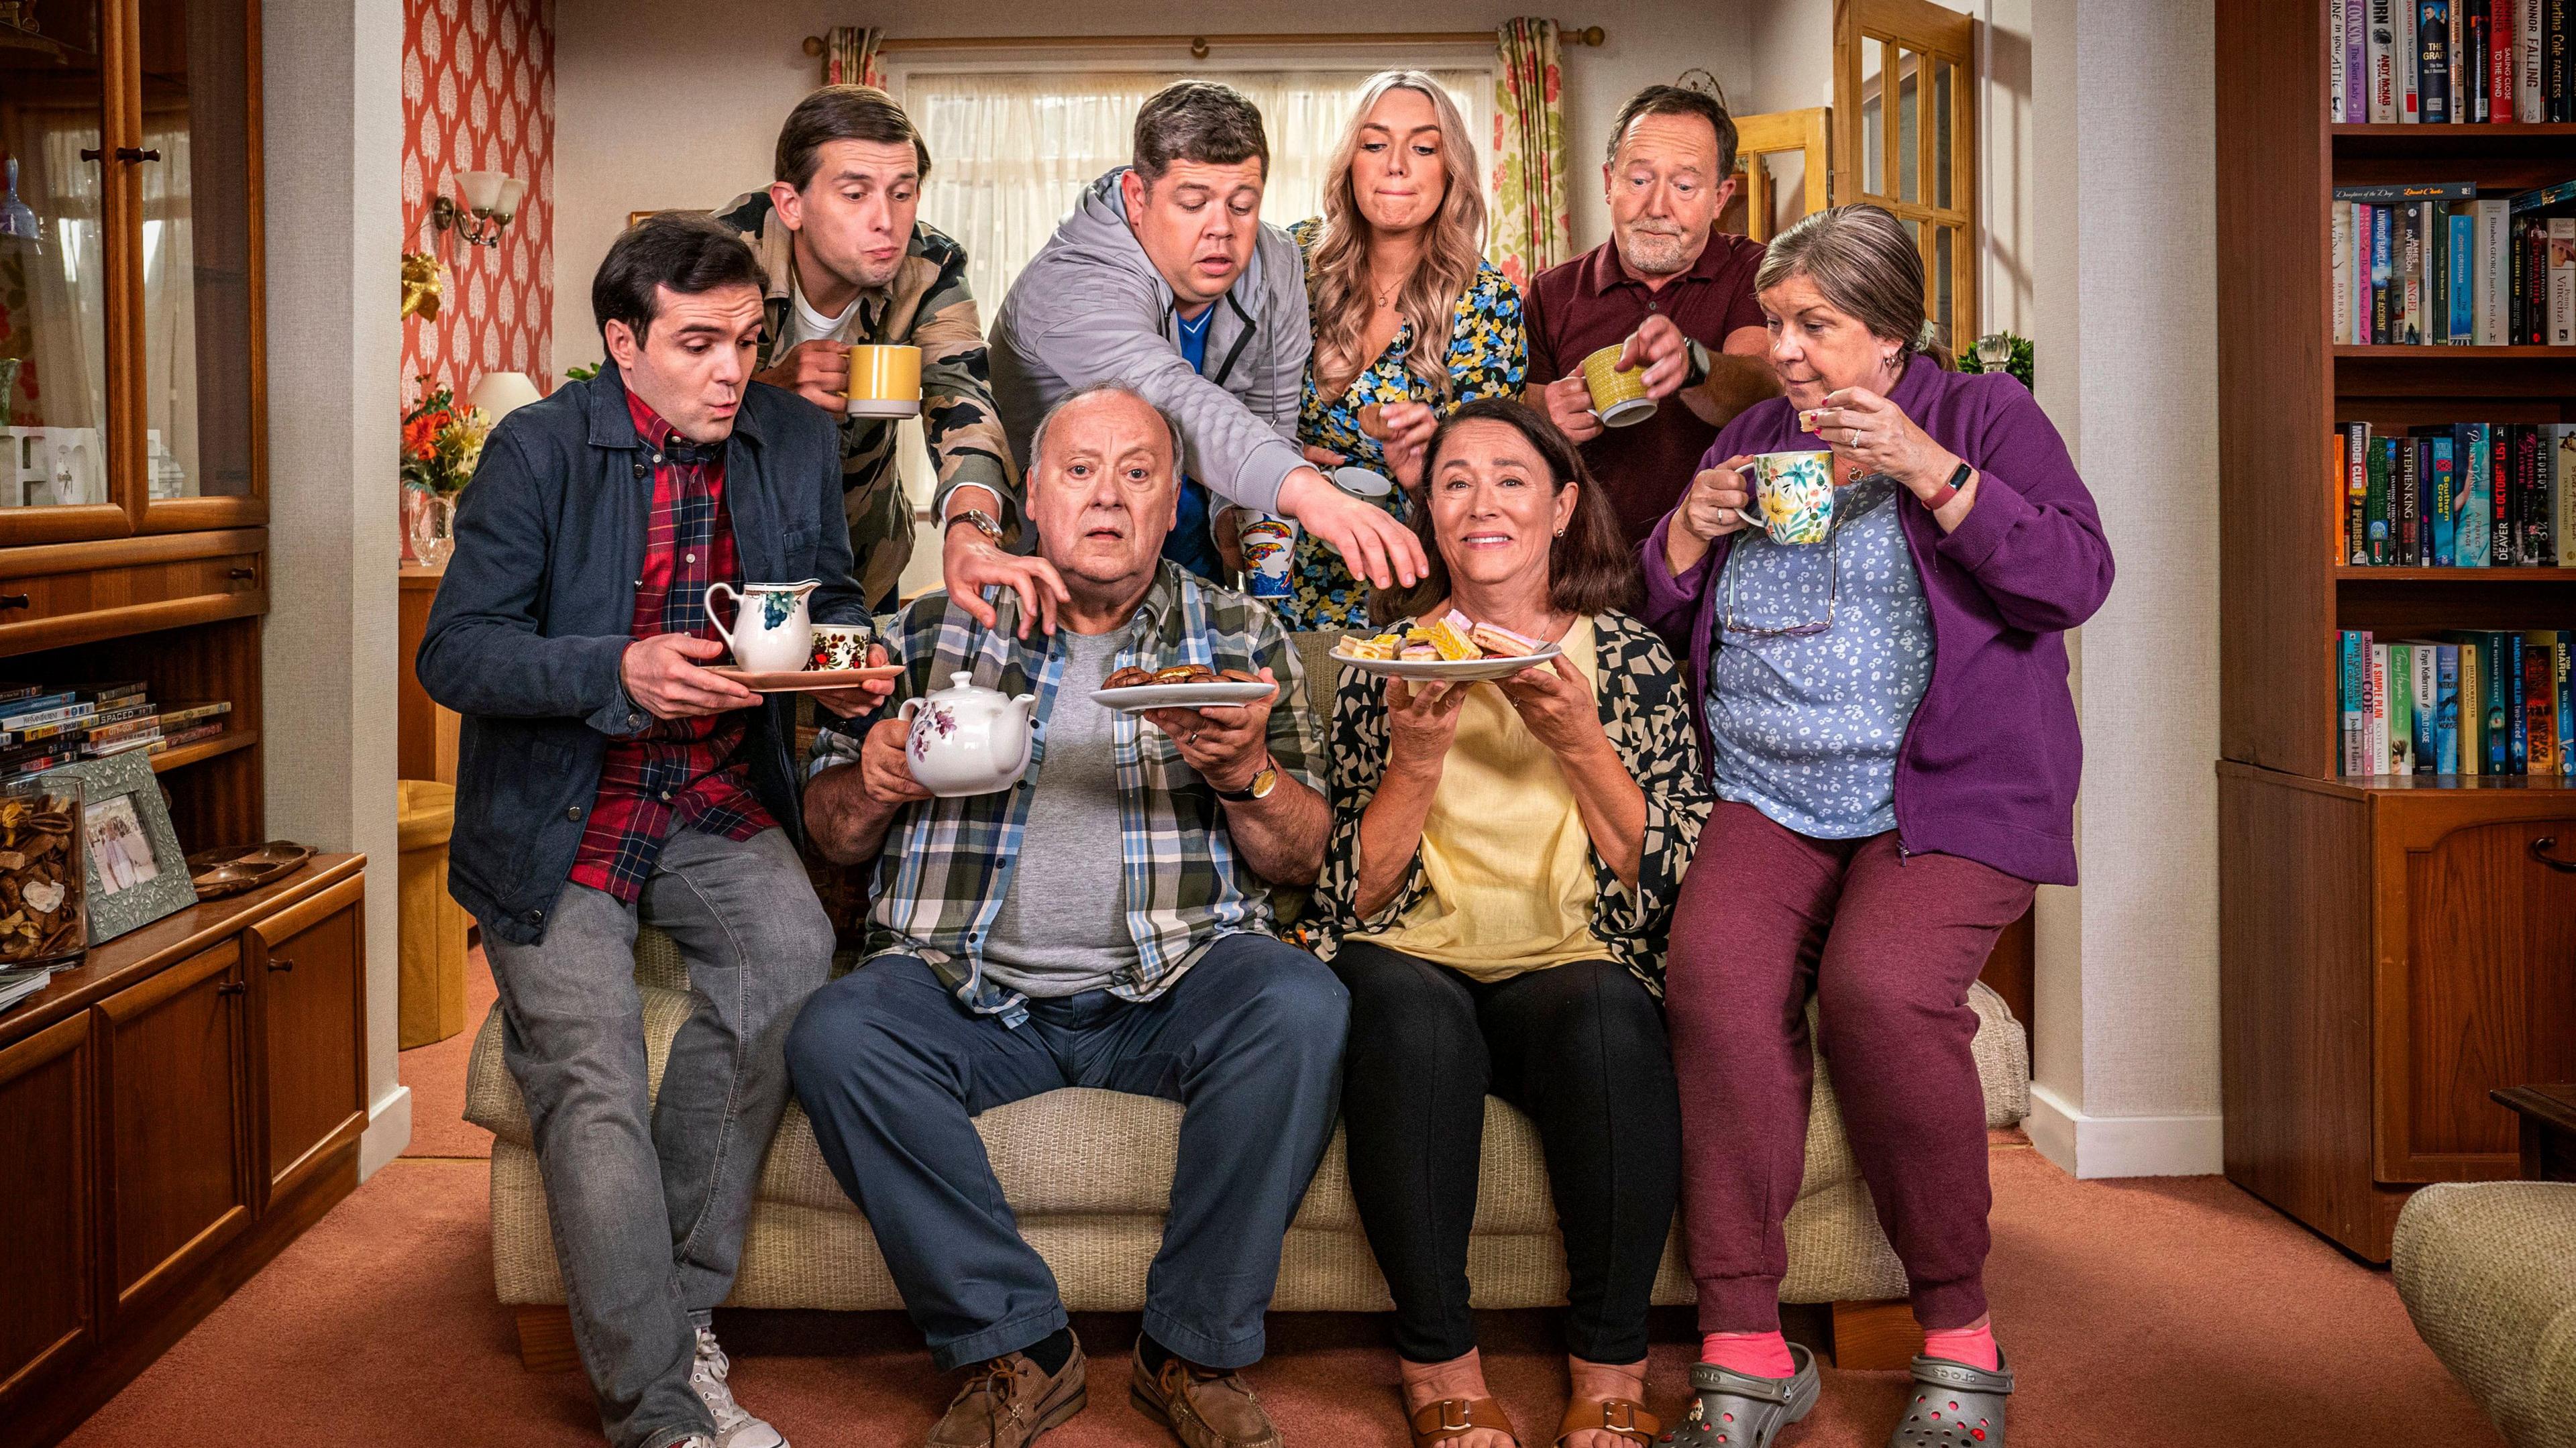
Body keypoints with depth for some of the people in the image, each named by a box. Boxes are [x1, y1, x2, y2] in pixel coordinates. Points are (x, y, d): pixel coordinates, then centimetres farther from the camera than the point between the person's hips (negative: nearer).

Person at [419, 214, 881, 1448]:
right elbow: (453, 652, -11)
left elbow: (827, 599, 18)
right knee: (594, 1078, -20)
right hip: (561, 817, -3)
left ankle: (675, 1302, -11)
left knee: (791, 946, -28)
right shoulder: (540, 450, -7)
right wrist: (622, 670, -28)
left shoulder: (797, 443, 5)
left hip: (718, 806, 3)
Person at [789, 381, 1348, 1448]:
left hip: (1175, 987, 0)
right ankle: (1013, 1344, -12)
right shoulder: (935, 631, 14)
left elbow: (1299, 858, 8)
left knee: (1300, 1005, -31)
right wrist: (878, 779, -7)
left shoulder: (1240, 638, 13)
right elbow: (834, 830, 15)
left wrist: (1245, 772, -13)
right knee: (835, 1034, -28)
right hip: (973, 989, 1)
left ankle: (1195, 1351, -13)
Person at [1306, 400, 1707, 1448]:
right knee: (1404, 1005, -35)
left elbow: (1675, 881, 0)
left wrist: (1579, 744, -11)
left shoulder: (1632, 660, 9)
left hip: (1573, 977, 0)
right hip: (1415, 968, 0)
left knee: (1602, 1005, -34)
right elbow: (1352, 898, 4)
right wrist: (1416, 760, -10)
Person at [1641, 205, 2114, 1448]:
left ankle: (1960, 1342, -13)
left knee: (1880, 985, -32)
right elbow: (1662, 615, 24)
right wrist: (1688, 531, 3)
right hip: (1765, 797, 3)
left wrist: (1928, 472, -14)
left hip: (1947, 796, -3)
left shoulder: (1985, 415, 9)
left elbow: (2076, 580, -6)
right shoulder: (1752, 435, 21)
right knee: (1716, 971, -28)